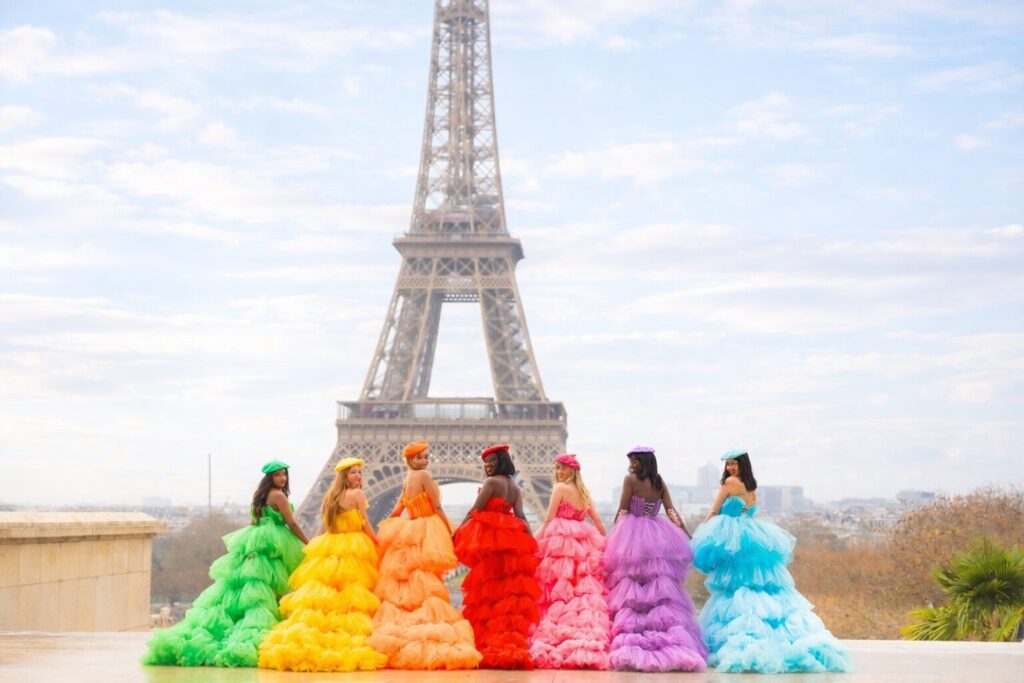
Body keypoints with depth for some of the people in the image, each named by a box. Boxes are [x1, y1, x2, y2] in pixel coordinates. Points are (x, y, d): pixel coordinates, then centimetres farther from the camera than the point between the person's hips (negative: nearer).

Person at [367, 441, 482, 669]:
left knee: (407, 587, 7)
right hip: (427, 535, -8)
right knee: (427, 587, -10)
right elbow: (437, 507, -12)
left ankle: (401, 643, 6)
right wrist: (450, 531, -8)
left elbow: (395, 513, 17)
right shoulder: (424, 475, -9)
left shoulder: (406, 481, 14)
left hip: (409, 534, 8)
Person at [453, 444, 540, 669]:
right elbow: (521, 517, 5)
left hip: (488, 538, -7)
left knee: (487, 591, -5)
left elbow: (474, 511, -7)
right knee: (511, 590, 5)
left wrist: (458, 533, -2)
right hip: (511, 539, 7)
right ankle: (514, 641, 2)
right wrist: (531, 541, 2)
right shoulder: (515, 488, 14)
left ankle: (488, 644, -7)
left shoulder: (491, 482, -5)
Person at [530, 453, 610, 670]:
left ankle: (555, 645, -10)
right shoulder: (585, 493, 15)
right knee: (586, 591, 0)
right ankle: (589, 643, -5)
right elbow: (599, 523, 16)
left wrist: (536, 542, 0)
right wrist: (607, 544, 21)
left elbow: (548, 520, -5)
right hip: (582, 543, 6)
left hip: (559, 541, -6)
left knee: (558, 592, -7)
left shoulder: (560, 488, -3)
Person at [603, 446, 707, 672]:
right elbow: (672, 512, 2)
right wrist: (689, 536, 4)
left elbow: (622, 512, -4)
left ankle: (632, 644, -9)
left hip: (631, 536, -4)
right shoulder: (660, 483, 8)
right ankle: (673, 642, -2)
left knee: (631, 593, -3)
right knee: (662, 593, 5)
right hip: (657, 538, 4)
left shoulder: (630, 479, -5)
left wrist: (613, 536, 6)